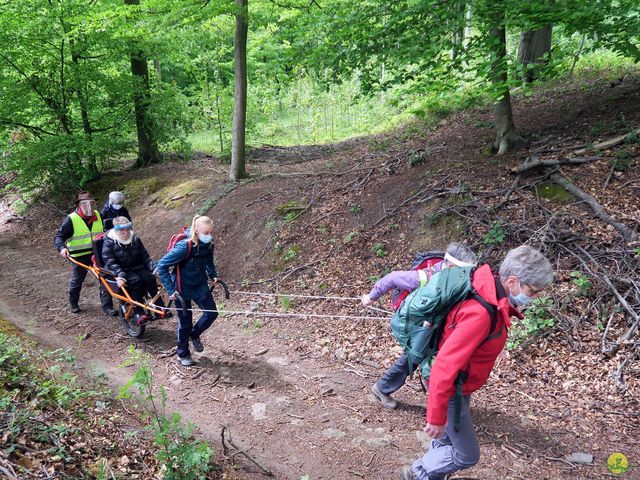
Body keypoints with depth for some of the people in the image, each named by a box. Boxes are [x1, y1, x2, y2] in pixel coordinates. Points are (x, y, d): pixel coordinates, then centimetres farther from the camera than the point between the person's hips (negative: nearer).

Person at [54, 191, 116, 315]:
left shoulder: (97, 215, 2)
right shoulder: (71, 219, -13)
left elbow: (104, 231, 20)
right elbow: (59, 236, -14)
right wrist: (62, 248, -31)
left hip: (97, 253, 3)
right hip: (79, 256, -3)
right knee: (77, 280, 13)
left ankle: (107, 306, 5)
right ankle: (73, 304, 37)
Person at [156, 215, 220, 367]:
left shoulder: (208, 244, -11)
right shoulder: (184, 247, -31)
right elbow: (162, 265, -25)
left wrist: (213, 275, 3)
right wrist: (170, 290, -25)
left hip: (200, 286, 5)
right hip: (183, 289, -5)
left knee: (211, 313, 1)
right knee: (185, 322, 7)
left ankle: (194, 334, 31)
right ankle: (182, 354, 30)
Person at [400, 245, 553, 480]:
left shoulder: (492, 298, -7)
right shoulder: (480, 313, -35)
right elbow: (445, 366, -35)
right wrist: (436, 417, -28)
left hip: (458, 384, 9)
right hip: (449, 390, -9)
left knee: (449, 442, 23)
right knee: (467, 455, 6)